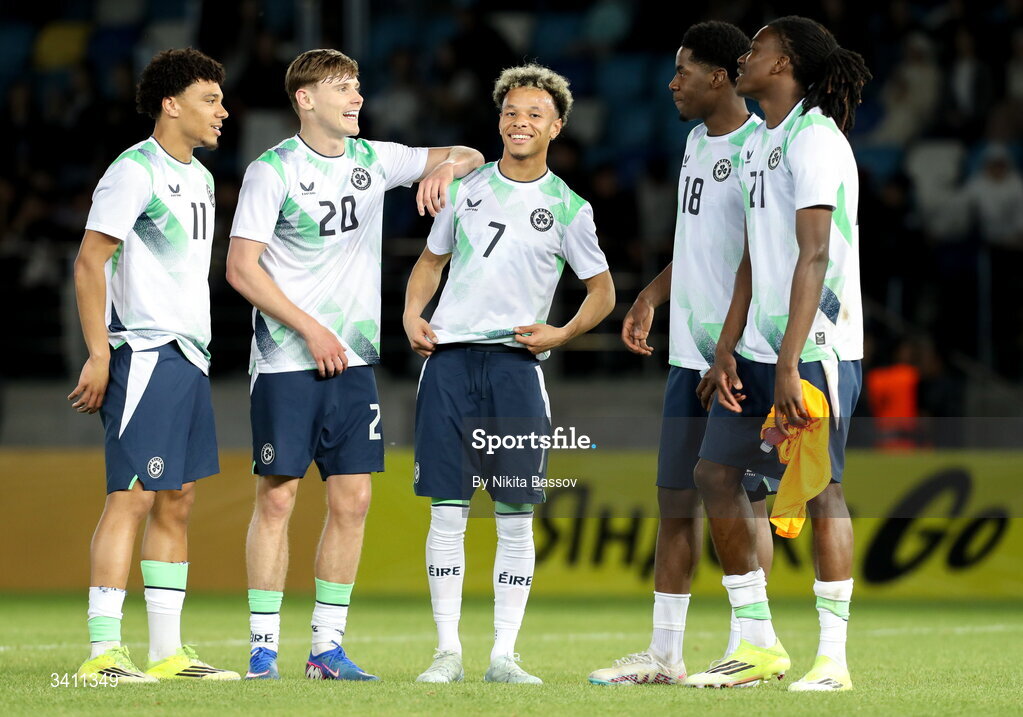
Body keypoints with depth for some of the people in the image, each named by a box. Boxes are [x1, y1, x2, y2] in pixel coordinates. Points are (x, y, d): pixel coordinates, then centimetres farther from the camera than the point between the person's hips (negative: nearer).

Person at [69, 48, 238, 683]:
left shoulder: (201, 178, 17)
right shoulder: (134, 172, -11)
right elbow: (89, 263, -14)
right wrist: (99, 354, -19)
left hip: (190, 356, 9)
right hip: (144, 355, -9)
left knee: (178, 501, 10)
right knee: (133, 496, -12)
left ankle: (168, 651, 14)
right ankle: (103, 652, -12)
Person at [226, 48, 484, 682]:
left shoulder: (373, 159, 9)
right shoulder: (272, 171, -5)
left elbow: (469, 157, 16)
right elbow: (241, 268, -9)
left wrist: (448, 166, -9)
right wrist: (311, 330, -12)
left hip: (354, 360, 5)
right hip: (286, 361, -5)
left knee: (353, 499, 2)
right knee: (277, 498, -4)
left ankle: (328, 646, 9)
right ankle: (263, 646, 2)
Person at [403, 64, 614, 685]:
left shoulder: (568, 208, 4)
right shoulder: (467, 188, 10)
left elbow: (603, 292, 11)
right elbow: (431, 261, 21)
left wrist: (560, 334, -5)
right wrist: (413, 314, 3)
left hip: (515, 361, -1)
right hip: (449, 356, 1)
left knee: (516, 516, -2)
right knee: (447, 512, 0)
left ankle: (505, 655, 4)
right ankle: (448, 651, 5)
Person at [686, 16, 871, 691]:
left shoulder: (814, 138, -12)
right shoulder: (757, 144, 17)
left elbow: (814, 257, -19)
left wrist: (789, 363, -23)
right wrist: (728, 349, 11)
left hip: (816, 345, -9)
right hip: (760, 347, 9)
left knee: (820, 487, -6)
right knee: (715, 470, 6)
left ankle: (833, 657, -1)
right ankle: (758, 645, 13)